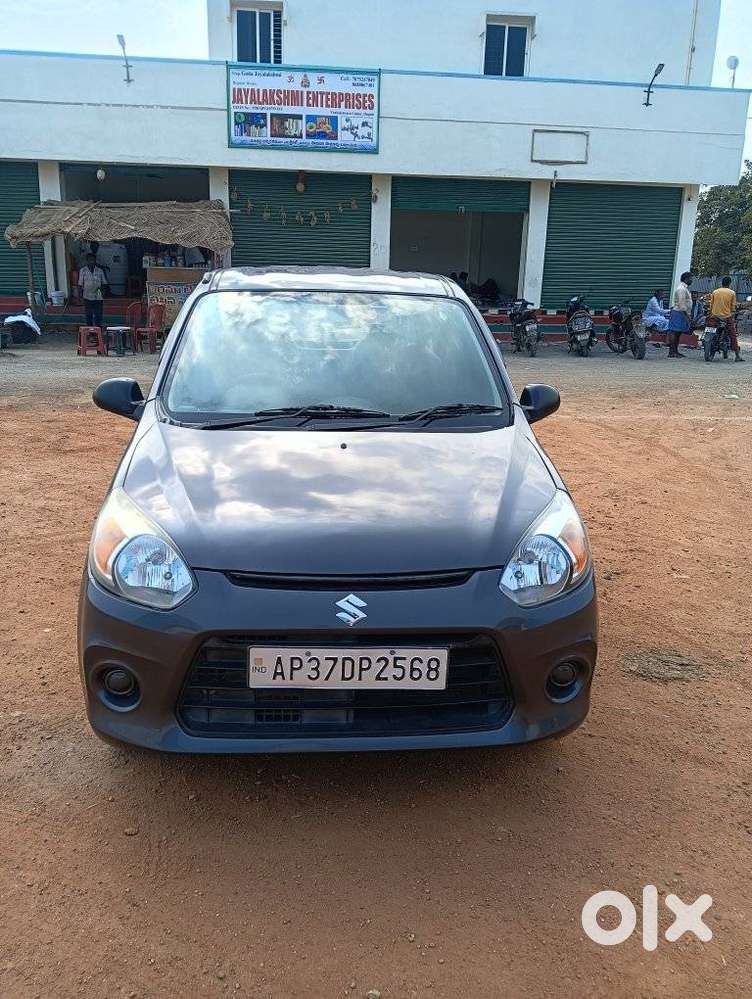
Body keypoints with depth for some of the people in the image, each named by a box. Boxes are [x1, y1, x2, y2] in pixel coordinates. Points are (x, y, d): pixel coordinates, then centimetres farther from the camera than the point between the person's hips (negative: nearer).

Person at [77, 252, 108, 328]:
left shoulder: (100, 271, 2)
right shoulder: (82, 271, 0)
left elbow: (104, 284, 7)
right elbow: (80, 285, 3)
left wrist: (101, 287, -14)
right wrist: (80, 295, -5)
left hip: (98, 297, 0)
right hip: (87, 297, 0)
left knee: (98, 316, 0)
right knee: (89, 316, 8)